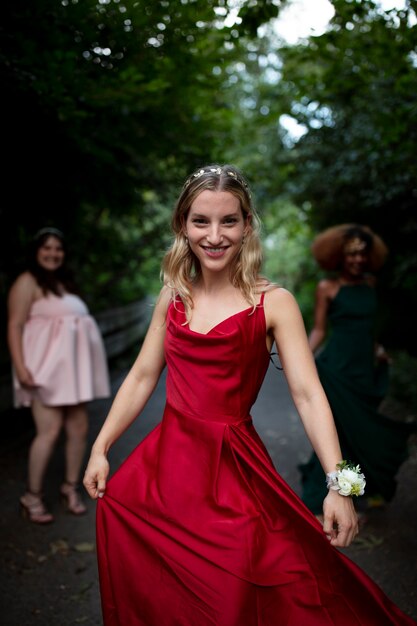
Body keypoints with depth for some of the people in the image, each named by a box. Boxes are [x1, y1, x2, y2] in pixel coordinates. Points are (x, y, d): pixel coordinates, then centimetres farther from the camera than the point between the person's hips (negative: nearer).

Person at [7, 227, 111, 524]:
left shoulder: (66, 282, 19)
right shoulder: (28, 282, -4)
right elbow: (15, 326, -11)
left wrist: (84, 369, 18)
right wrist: (21, 367, -22)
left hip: (71, 367, 7)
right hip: (46, 367, -7)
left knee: (79, 429, 7)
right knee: (49, 432, -10)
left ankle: (71, 487, 23)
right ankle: (32, 496, 4)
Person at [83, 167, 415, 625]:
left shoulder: (273, 303, -8)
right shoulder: (172, 296, 5)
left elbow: (308, 394, -14)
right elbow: (141, 377, 9)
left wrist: (338, 483, -23)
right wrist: (100, 448, 6)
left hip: (232, 468, -4)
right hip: (168, 460, 4)